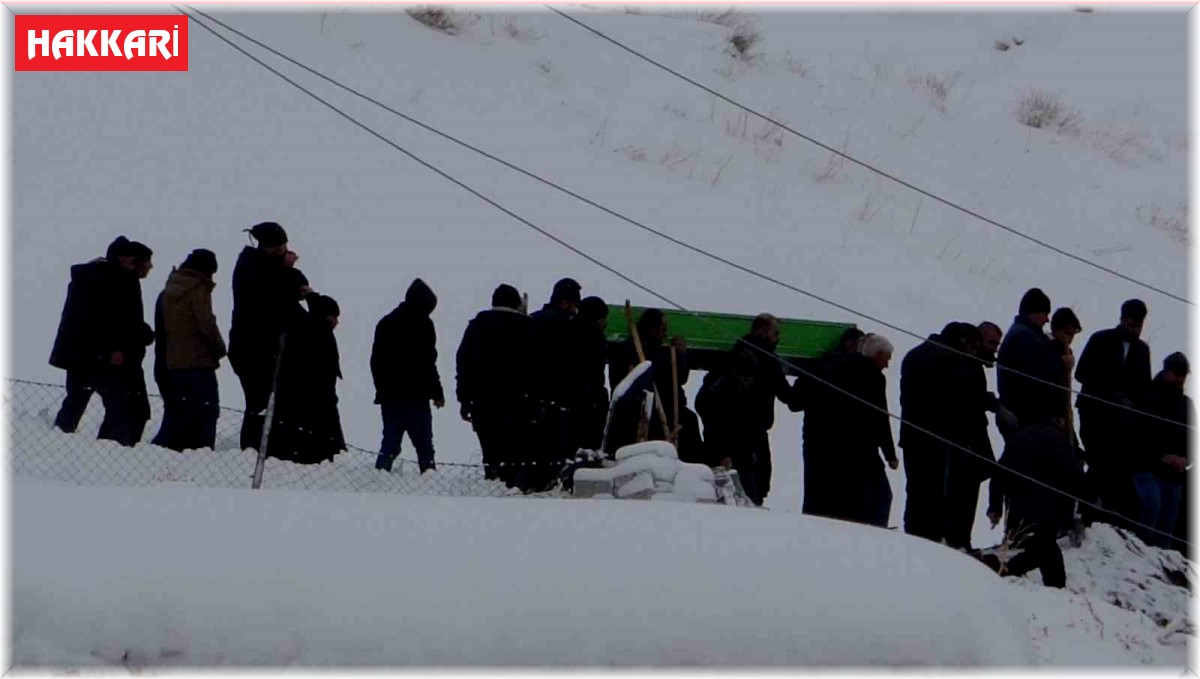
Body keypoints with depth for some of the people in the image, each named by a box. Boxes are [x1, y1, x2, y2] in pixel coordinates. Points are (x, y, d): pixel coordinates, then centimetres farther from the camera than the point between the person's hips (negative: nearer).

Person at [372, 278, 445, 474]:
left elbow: (376, 362, 18)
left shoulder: (385, 323, 14)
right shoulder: (422, 324, -7)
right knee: (424, 443, -2)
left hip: (389, 397, 6)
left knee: (390, 442, 10)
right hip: (415, 397, -6)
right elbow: (427, 363, -12)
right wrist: (437, 392, -6)